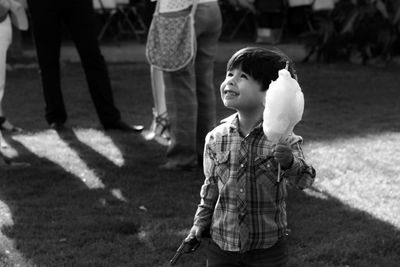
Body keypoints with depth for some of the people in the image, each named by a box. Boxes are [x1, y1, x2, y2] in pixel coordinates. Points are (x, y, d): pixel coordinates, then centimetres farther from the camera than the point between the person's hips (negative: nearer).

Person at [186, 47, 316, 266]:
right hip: (221, 244, 3)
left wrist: (289, 162, -40)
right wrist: (201, 221, 8)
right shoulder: (216, 138, -5)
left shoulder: (284, 140, -14)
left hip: (267, 248, -2)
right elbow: (211, 184, 8)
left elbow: (304, 180, -22)